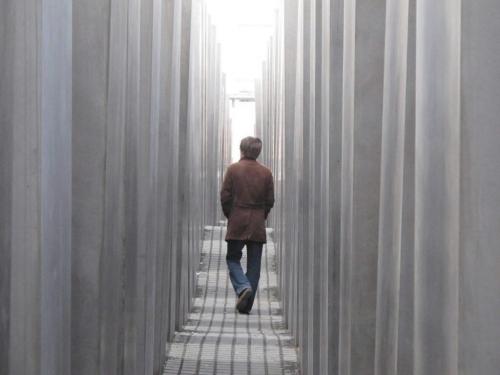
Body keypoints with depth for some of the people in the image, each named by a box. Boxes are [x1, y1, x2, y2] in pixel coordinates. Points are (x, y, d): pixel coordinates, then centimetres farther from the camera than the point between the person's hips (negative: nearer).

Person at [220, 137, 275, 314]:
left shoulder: (233, 169, -4)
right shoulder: (266, 172, 3)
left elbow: (225, 196, -5)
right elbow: (270, 200, 4)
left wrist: (230, 216, 10)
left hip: (237, 223, -2)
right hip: (257, 225, 2)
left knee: (233, 258, 11)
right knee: (254, 264, 7)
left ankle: (243, 287, -15)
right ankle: (246, 304, 7)